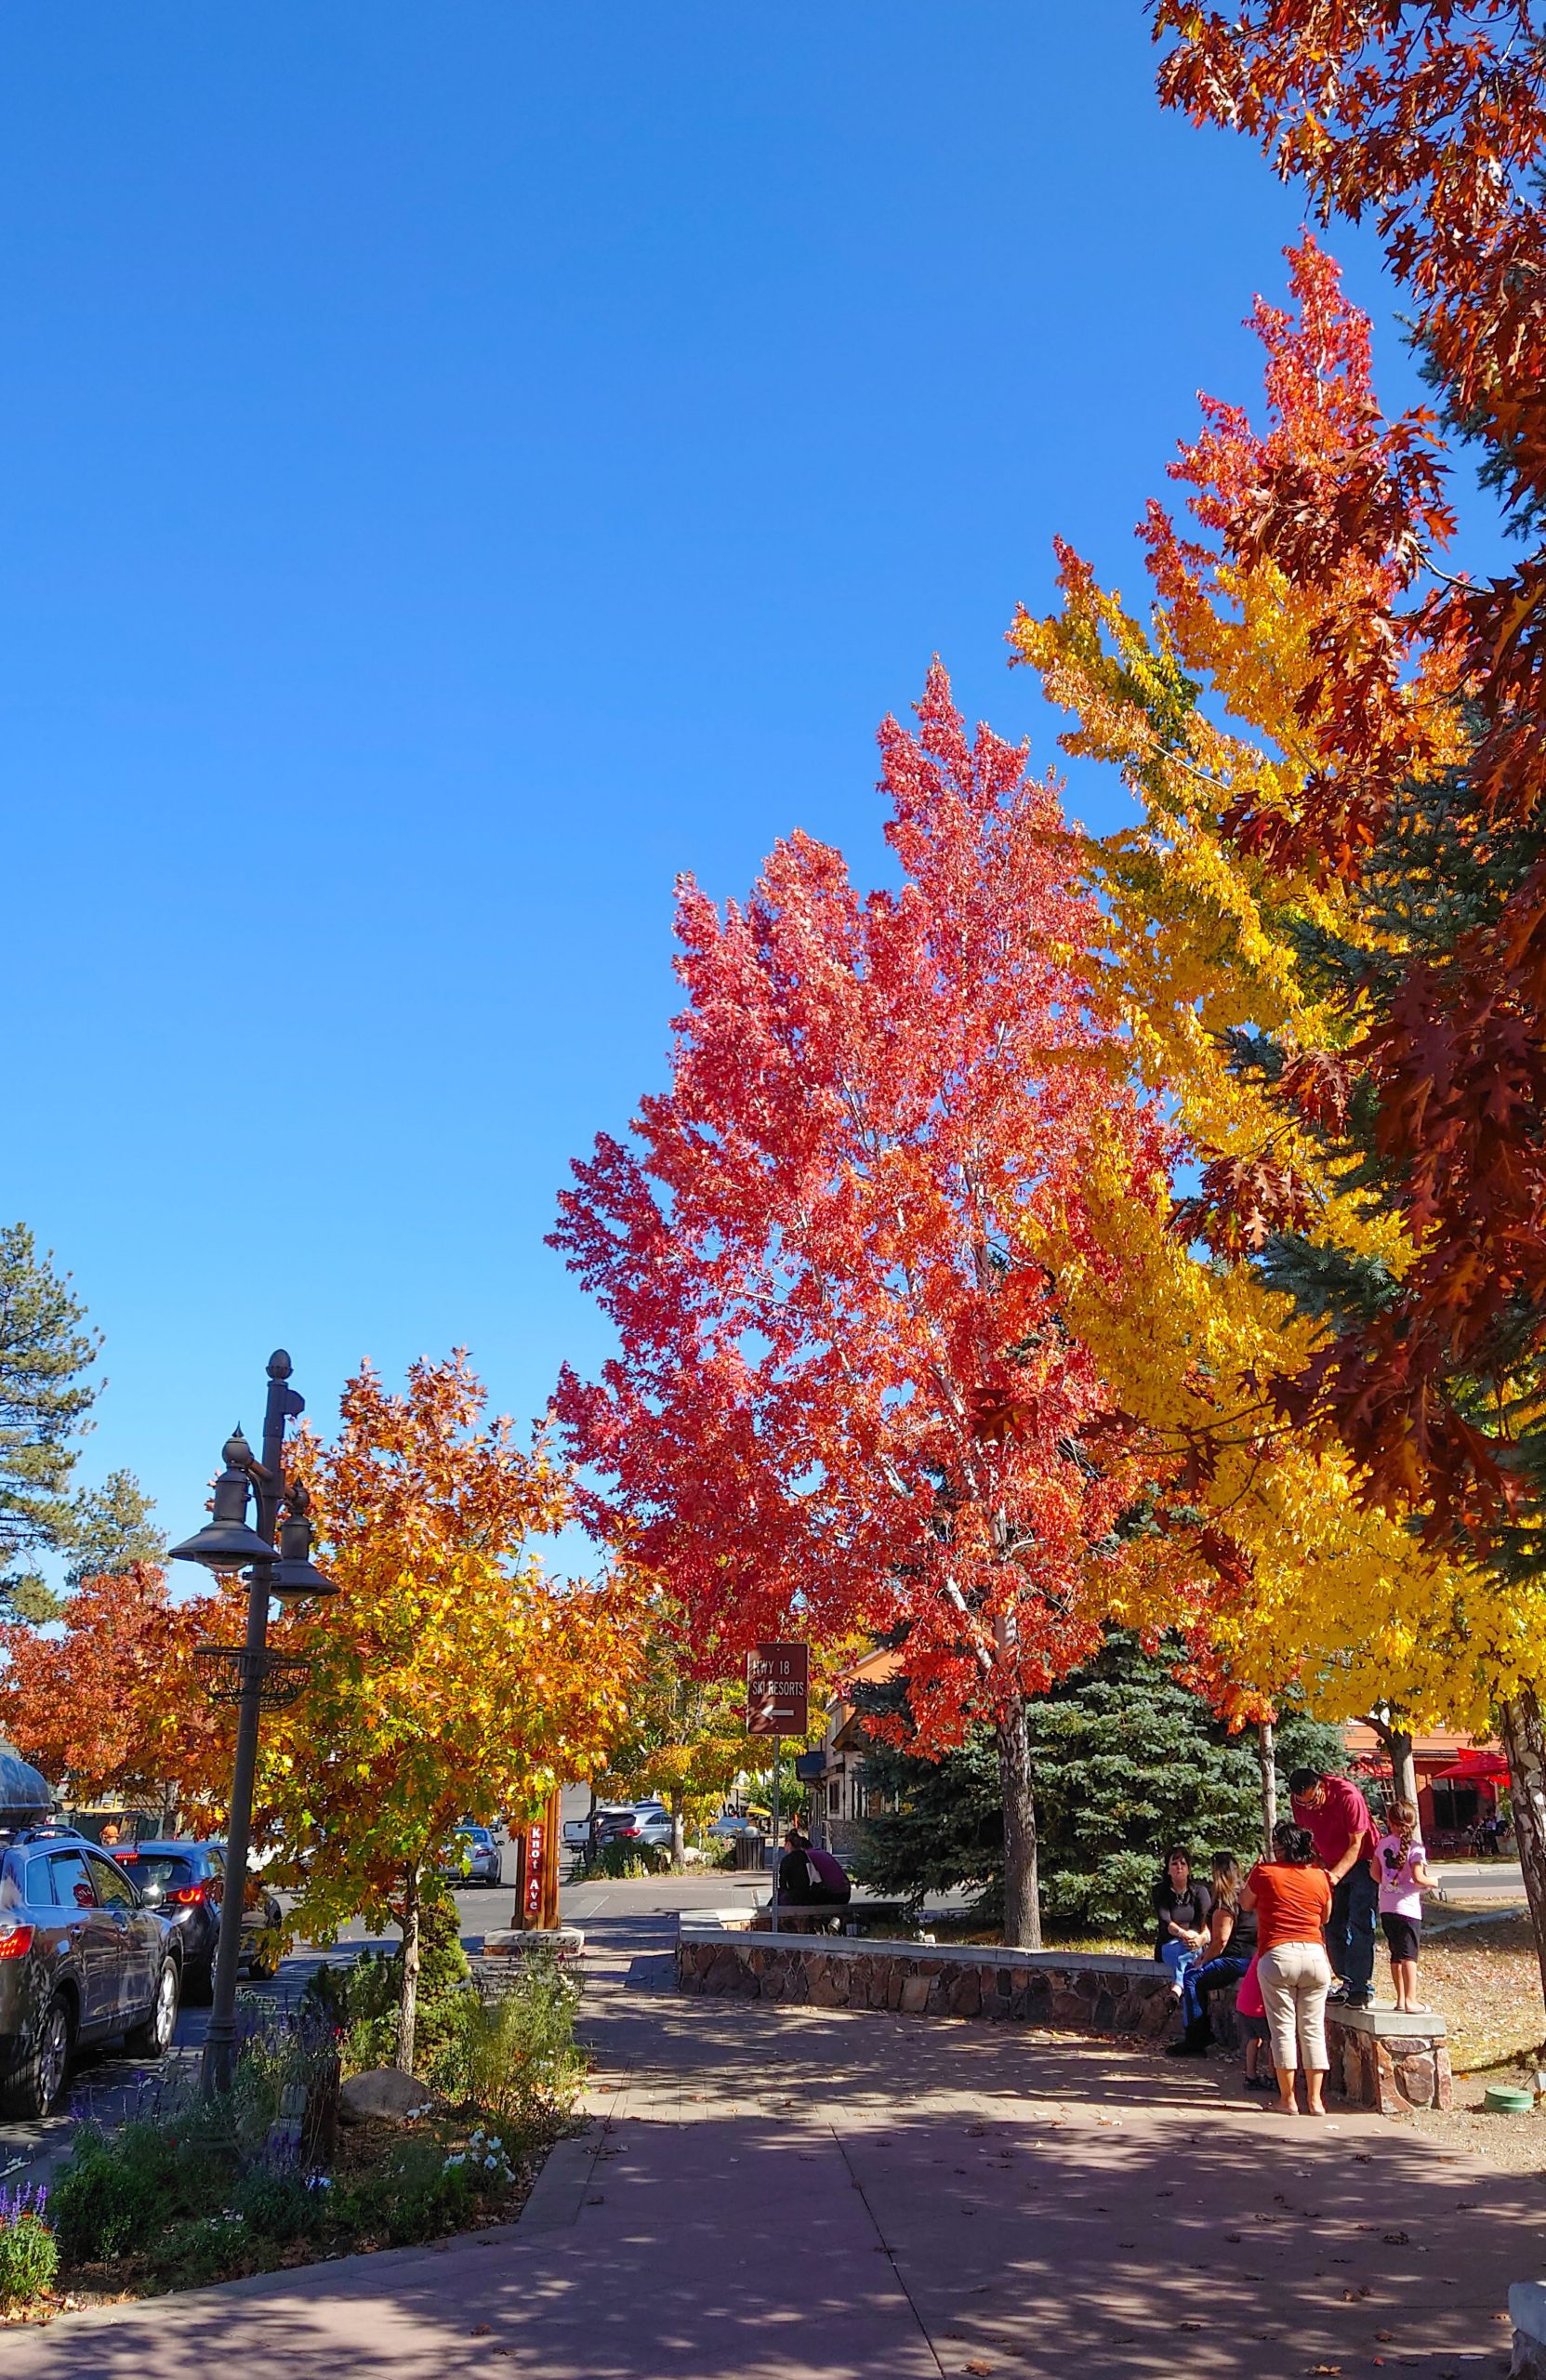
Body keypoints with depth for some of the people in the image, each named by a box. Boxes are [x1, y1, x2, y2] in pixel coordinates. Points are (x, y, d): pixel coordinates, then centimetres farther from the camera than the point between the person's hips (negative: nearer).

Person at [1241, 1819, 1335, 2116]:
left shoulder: (1265, 1872, -2)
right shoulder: (1320, 1876, 6)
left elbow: (1245, 1903, 15)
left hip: (1278, 1955, -3)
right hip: (1315, 1955, 3)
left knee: (1283, 2028, 3)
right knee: (1313, 2029, 9)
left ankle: (1288, 2098, 6)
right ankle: (1315, 2098, 10)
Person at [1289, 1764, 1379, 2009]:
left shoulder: (1348, 1796, -28)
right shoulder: (1300, 1802, -11)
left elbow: (1356, 1845, -23)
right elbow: (1306, 1838, 4)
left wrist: (1336, 1874, -33)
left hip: (1361, 1862, -6)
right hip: (1332, 1867, 6)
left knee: (1359, 1925, -14)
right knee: (1333, 1927, 4)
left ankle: (1362, 1987, -13)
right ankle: (1346, 1982, 13)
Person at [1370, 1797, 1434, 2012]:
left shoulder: (1383, 1843, 5)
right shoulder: (1415, 1847, -12)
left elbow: (1375, 1872, 7)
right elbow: (1418, 1878, -18)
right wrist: (1432, 1882, 1)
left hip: (1386, 1907, 5)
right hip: (1407, 1907, -5)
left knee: (1396, 1954, 13)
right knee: (1409, 1954, -3)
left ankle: (1401, 1998, 19)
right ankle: (1410, 2000, -5)